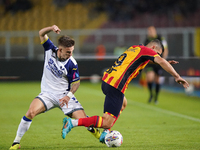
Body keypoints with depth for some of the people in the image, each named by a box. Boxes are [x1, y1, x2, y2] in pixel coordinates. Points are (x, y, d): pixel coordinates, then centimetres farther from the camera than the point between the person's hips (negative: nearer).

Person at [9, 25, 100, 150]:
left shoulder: (72, 64, -15)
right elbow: (41, 34, -5)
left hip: (64, 96, -1)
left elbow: (76, 82, -6)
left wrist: (68, 96, -24)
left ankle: (99, 135, 21)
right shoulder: (50, 50, -8)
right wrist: (51, 28, -26)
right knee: (31, 112, -25)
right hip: (47, 94, 1)